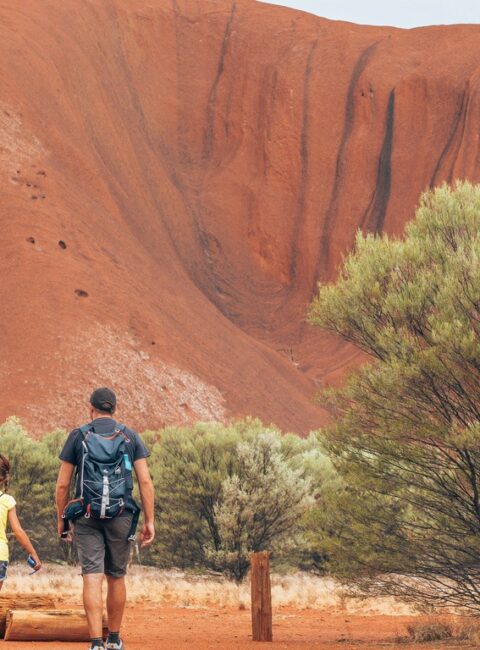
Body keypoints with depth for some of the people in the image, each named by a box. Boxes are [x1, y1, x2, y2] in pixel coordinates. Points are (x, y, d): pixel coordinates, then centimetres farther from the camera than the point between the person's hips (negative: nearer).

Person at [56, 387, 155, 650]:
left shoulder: (77, 436, 3)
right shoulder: (130, 437, 6)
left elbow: (62, 484, 1)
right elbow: (145, 481, -1)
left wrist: (61, 520, 12)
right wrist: (149, 520, 1)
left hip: (87, 518, -1)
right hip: (120, 517, 1)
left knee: (92, 578, -6)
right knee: (116, 578, 15)